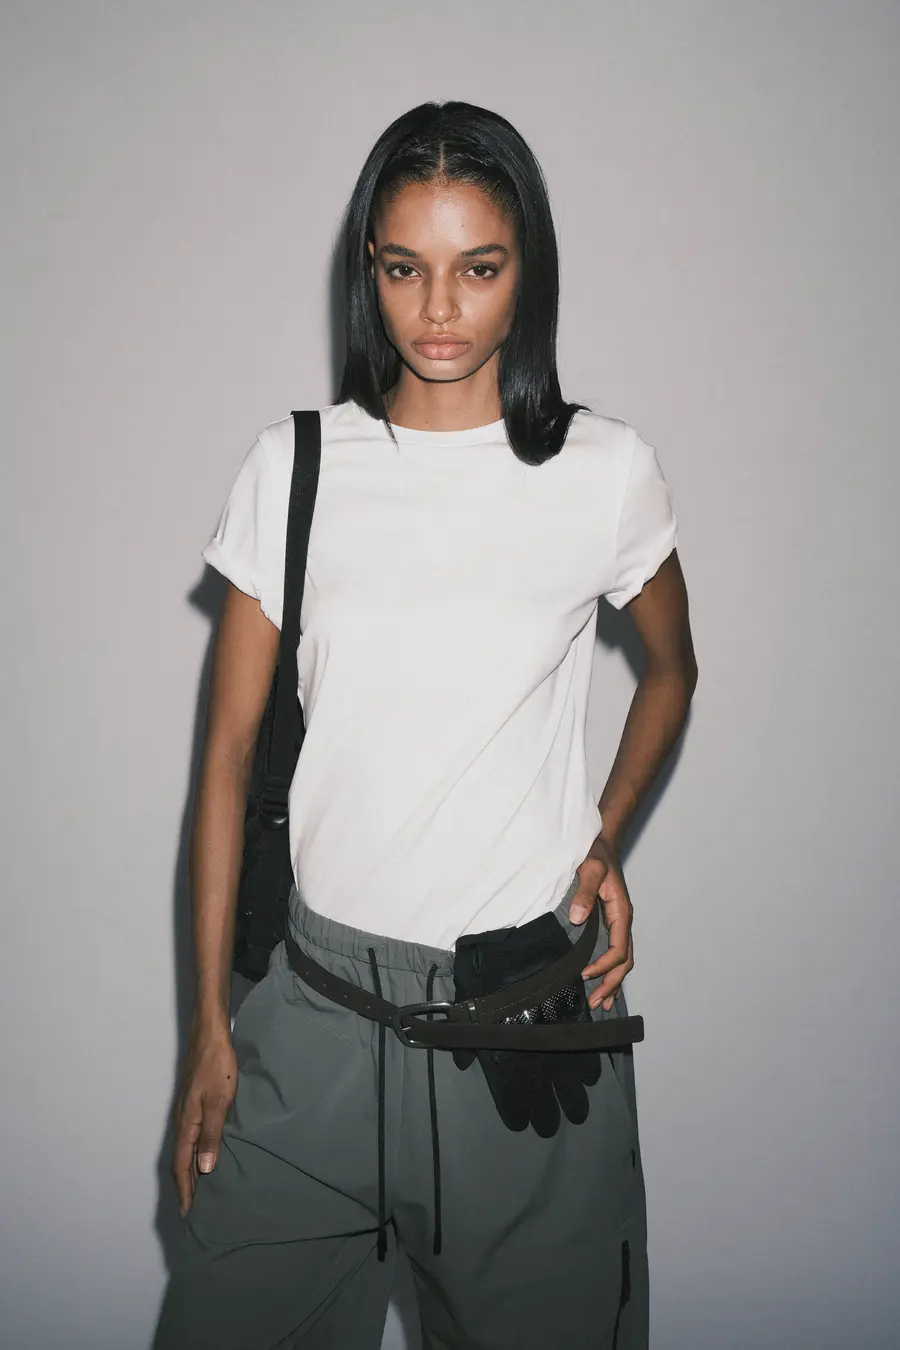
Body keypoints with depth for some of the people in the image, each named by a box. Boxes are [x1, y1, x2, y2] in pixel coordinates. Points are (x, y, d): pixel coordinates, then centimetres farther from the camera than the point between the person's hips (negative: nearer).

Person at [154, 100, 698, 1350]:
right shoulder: (294, 466, -1)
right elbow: (230, 745, 2)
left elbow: (672, 665, 16)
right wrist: (209, 1022, 2)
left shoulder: (606, 469, -2)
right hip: (321, 993, 1)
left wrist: (607, 841, 1)